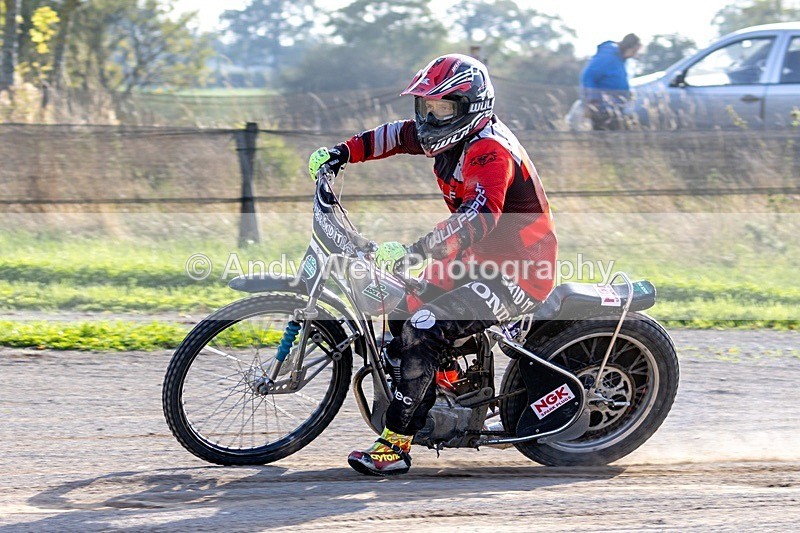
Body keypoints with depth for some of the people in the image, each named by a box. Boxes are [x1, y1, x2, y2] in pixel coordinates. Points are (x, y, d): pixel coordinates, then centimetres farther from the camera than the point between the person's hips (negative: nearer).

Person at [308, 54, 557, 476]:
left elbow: (480, 217, -38)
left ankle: (396, 446, -22)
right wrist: (341, 153, 11)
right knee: (401, 312, 15)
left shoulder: (489, 149, -23)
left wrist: (415, 250, -48)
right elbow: (399, 136, 24)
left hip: (521, 273, -11)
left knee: (423, 329, -23)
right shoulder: (454, 135, 7)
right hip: (483, 260, 11)